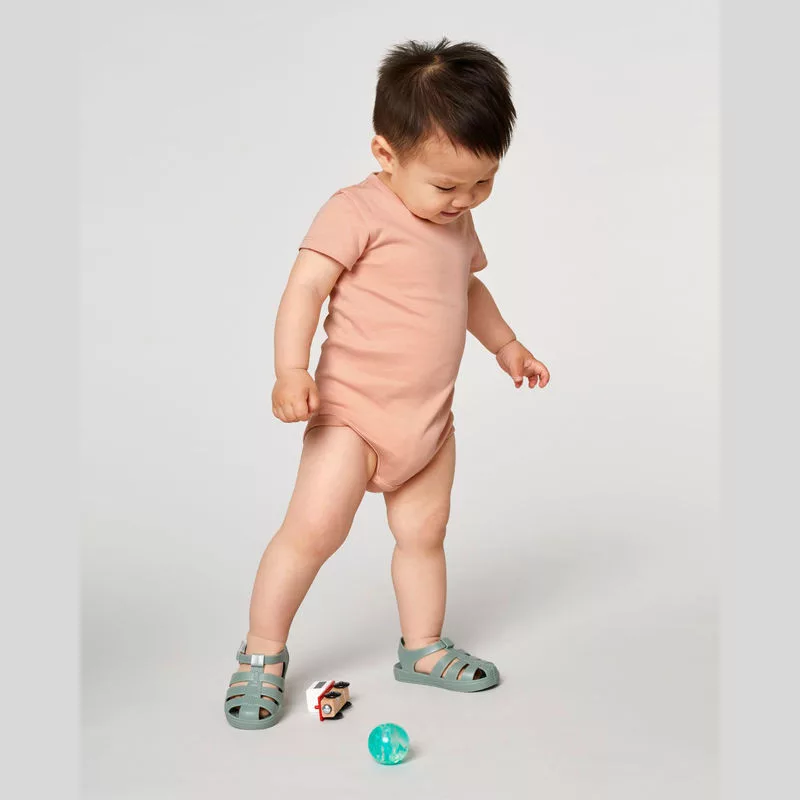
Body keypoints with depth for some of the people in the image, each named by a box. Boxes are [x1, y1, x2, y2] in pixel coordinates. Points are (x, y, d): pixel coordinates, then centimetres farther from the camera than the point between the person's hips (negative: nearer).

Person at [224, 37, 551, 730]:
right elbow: (306, 287, -20)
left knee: (424, 532, 14)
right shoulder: (357, 212, -14)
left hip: (430, 418, 7)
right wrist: (292, 371, -32)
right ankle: (263, 653, 8)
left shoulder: (458, 222, 10)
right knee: (314, 527, -11)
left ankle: (423, 647, 32)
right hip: (353, 411, -7)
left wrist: (507, 345, 33)